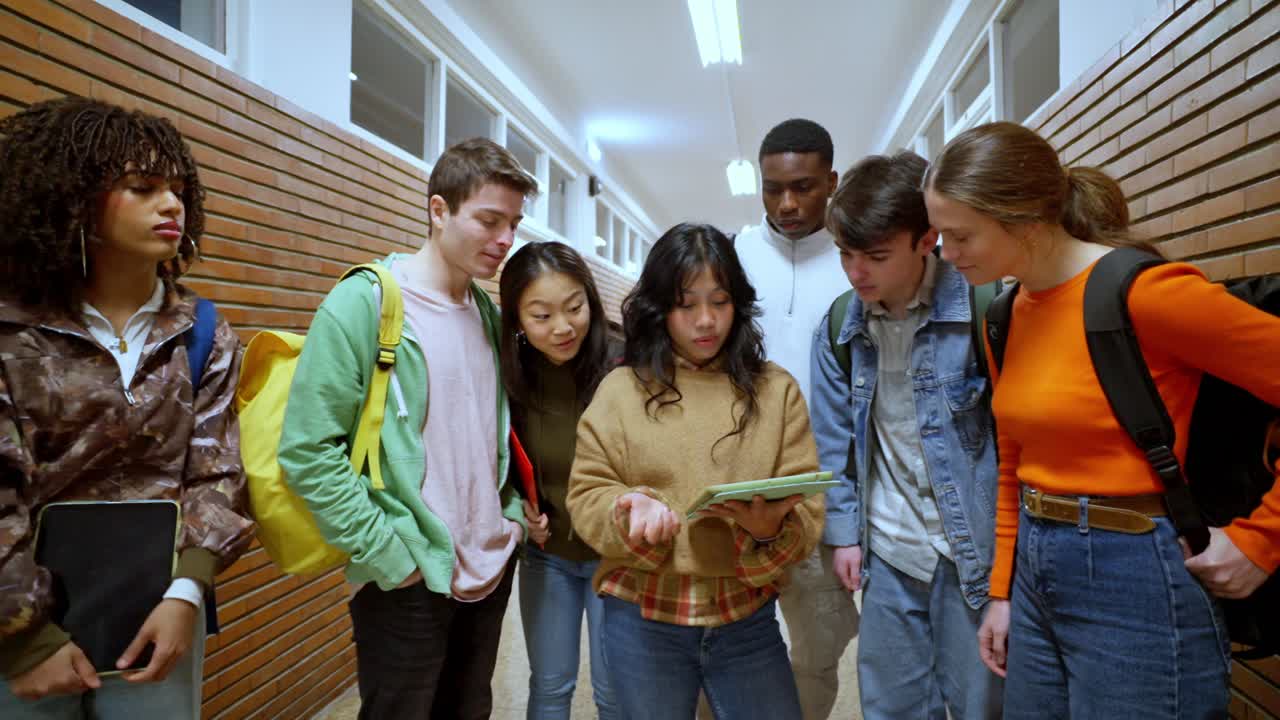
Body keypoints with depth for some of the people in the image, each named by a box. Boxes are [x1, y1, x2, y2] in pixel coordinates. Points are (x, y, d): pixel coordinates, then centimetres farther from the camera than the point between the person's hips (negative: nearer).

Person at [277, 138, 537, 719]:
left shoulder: (490, 313, 7)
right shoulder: (363, 304, -13)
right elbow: (307, 451, -17)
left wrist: (514, 515, 4)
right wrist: (389, 555, -17)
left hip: (492, 571, 6)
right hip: (408, 582, -6)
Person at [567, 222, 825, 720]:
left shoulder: (776, 389, 1)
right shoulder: (621, 389, -2)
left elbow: (807, 508, -3)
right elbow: (586, 496, -2)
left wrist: (773, 528, -24)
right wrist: (630, 510, -22)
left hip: (747, 618, 1)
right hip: (641, 618, 0)